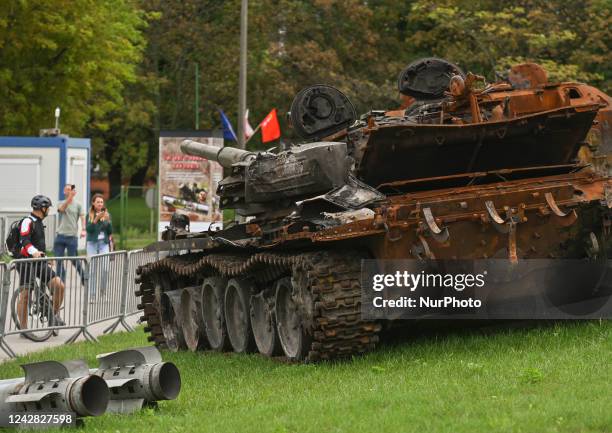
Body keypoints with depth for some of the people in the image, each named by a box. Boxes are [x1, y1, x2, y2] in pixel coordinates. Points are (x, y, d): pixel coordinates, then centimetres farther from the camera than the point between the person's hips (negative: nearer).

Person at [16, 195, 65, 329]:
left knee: (59, 285, -9)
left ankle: (55, 316, 6)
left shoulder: (39, 222, 19)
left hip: (39, 262, 8)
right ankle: (23, 328, -3)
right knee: (25, 295, -8)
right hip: (26, 262, -8)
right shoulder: (27, 222, -10)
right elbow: (24, 240, -26)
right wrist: (34, 252, -43)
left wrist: (45, 258, 40)